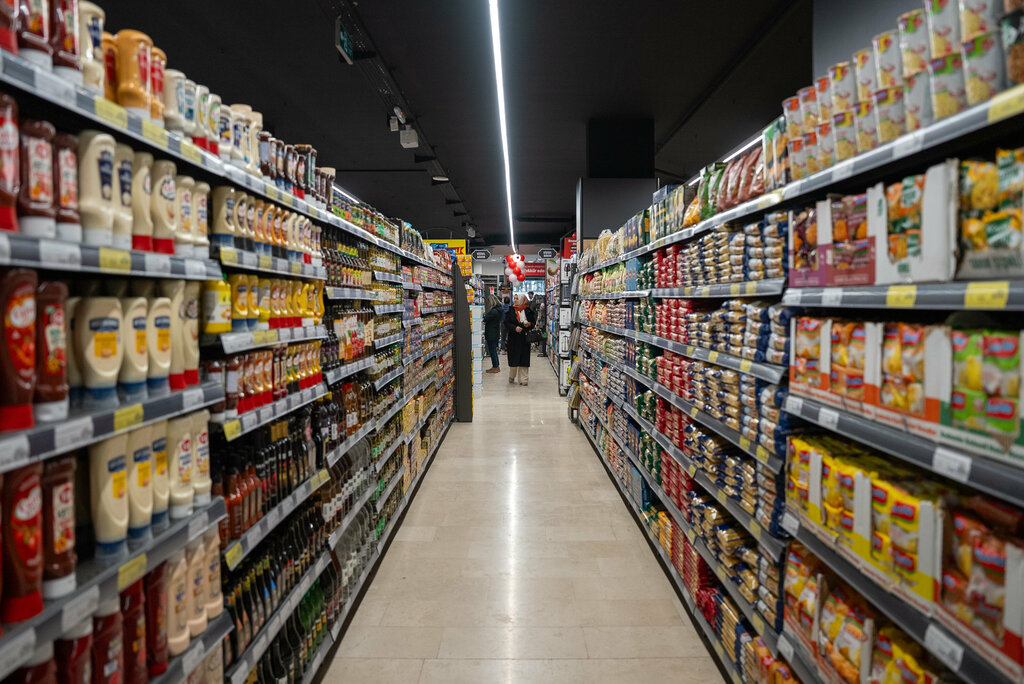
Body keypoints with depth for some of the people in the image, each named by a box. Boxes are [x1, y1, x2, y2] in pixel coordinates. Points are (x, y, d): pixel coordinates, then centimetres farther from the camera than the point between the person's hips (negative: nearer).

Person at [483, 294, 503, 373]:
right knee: (494, 350, 17)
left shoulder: (494, 311, -22)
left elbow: (485, 319, -17)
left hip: (491, 334, -10)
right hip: (496, 332, 10)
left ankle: (495, 367, 5)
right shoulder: (499, 310, 8)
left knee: (492, 350, -1)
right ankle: (496, 366, 23)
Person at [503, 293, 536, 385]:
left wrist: (529, 324, -13)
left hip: (525, 337, 0)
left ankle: (523, 379, 6)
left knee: (524, 359, 1)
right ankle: (511, 377, 23)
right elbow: (507, 323, -2)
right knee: (513, 358, 4)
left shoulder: (528, 311, 3)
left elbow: (534, 323, 8)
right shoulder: (511, 310, 4)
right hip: (513, 337, 0)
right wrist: (515, 328, -17)